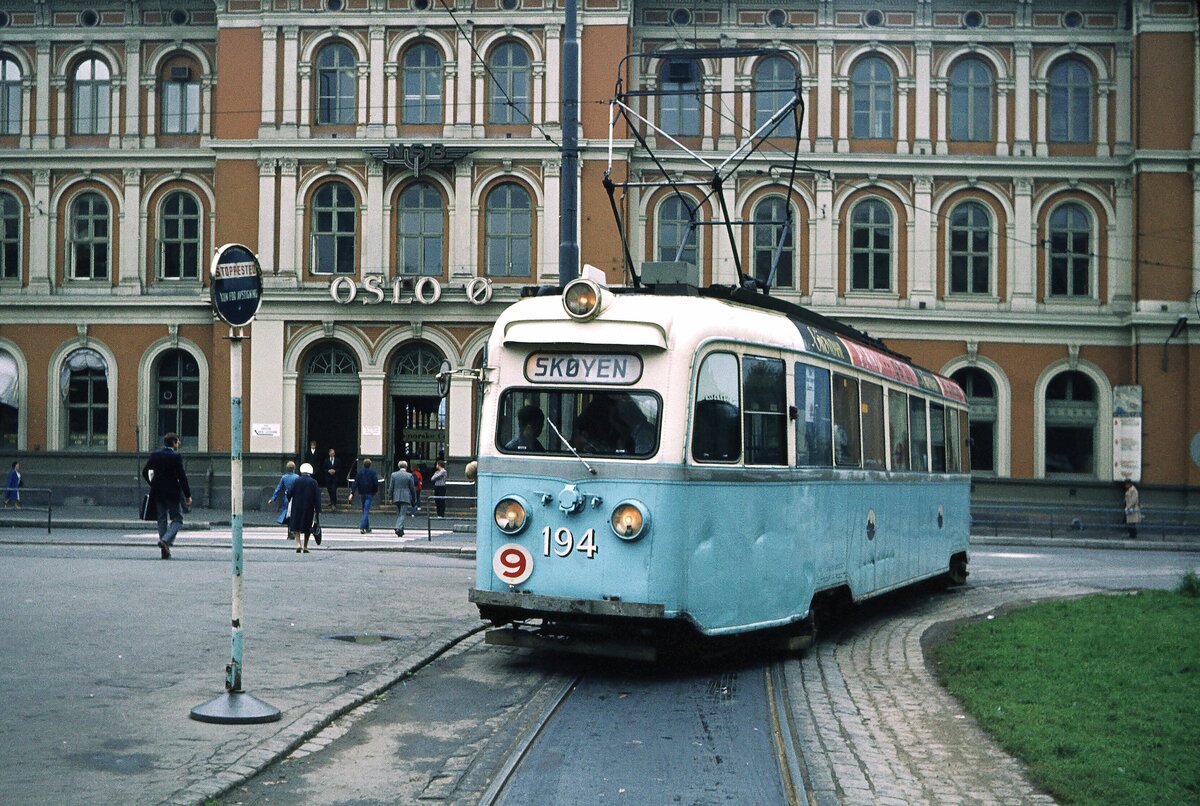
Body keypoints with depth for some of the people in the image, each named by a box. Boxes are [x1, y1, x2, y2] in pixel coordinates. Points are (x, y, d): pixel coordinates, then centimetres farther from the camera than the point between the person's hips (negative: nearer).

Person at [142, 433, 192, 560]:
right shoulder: (176, 457, -10)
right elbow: (182, 477, -12)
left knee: (162, 519, 12)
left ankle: (165, 551, 11)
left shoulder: (154, 455, 4)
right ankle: (166, 540, -18)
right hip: (172, 492, -5)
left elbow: (145, 472, 5)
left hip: (158, 492, 5)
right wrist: (187, 495, -7)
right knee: (177, 519, 6)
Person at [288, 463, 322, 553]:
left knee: (296, 527, 7)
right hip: (309, 509, 1)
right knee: (307, 528, 13)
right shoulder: (314, 482, -4)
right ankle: (305, 547, 14)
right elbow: (317, 497, -6)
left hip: (297, 508, 0)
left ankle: (298, 544, -12)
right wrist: (318, 510, -3)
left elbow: (290, 494, -3)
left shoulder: (296, 481, -4)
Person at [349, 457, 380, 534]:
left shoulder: (359, 473, 3)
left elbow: (355, 483, -2)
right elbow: (376, 484, -7)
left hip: (361, 494, 3)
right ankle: (362, 527, -22)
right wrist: (375, 492, 9)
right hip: (369, 494, -3)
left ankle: (367, 527, 23)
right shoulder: (373, 473, -5)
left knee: (364, 510, 16)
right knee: (366, 511, -7)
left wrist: (352, 493, -5)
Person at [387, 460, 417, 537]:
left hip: (396, 498, 3)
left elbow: (391, 487, 3)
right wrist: (414, 498, 11)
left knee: (398, 514, 16)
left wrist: (390, 497, 10)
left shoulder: (393, 475, 2)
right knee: (402, 514, -4)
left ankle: (400, 530, 20)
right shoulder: (409, 476, -4)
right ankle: (398, 528, -20)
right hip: (406, 498, -3)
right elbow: (413, 488, 0)